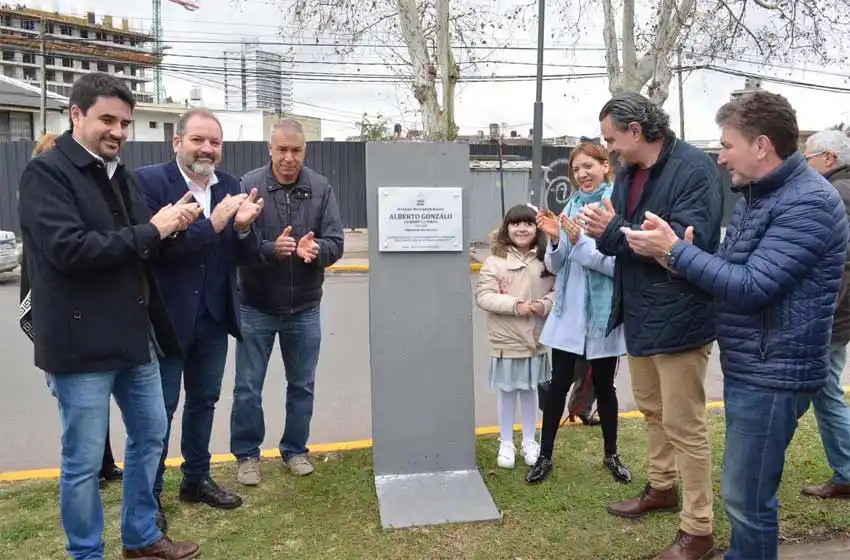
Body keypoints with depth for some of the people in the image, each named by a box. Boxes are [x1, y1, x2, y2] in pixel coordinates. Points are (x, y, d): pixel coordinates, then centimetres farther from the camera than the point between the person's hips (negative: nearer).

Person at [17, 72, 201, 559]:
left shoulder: (122, 175, 13)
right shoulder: (46, 173, -11)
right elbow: (70, 249, -24)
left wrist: (172, 230, -4)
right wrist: (150, 230, -18)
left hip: (134, 333, 8)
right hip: (80, 341, -8)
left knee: (150, 436, 18)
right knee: (84, 460, 5)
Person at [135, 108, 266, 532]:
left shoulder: (229, 186, 5)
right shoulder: (149, 181, -12)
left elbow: (238, 253, 2)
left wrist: (242, 228, -19)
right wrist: (212, 224, -29)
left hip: (213, 317, 6)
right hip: (167, 316, -6)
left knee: (204, 401, 17)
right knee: (160, 408, 7)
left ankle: (196, 479, 34)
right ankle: (149, 494, 23)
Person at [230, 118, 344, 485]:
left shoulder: (321, 189, -4)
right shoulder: (249, 185, -10)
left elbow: (336, 243, -9)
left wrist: (315, 249, -30)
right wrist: (271, 249, -33)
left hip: (304, 308, 2)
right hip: (256, 306, -2)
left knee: (302, 386, 14)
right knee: (248, 387, 8)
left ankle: (295, 450, 32)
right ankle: (246, 454, 26)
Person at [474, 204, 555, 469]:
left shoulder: (546, 259, -1)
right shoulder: (495, 260, -9)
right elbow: (483, 296, -14)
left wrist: (544, 305, -19)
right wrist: (516, 306, -21)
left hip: (536, 339, 2)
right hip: (505, 340, -2)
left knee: (530, 391, 16)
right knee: (507, 392, 11)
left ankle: (529, 442, 33)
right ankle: (506, 443, 27)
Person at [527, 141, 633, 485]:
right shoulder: (571, 207, 6)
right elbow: (555, 266, 6)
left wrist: (580, 243, -25)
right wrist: (555, 240, -13)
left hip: (604, 314, -4)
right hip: (569, 312, 4)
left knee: (604, 386, 12)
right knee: (559, 384, 8)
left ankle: (611, 456, 31)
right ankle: (545, 456, 21)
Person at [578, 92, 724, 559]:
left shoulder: (694, 168, -17)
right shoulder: (627, 173, 9)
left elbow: (691, 241, -27)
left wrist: (614, 231, -26)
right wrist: (602, 227, -13)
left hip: (679, 317, -8)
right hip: (640, 314, 9)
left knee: (683, 424, 0)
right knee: (651, 409, 22)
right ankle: (662, 488, 43)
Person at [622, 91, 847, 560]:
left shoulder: (808, 204, -20)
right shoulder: (755, 194, 12)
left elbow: (751, 287, -26)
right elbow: (731, 268, 10)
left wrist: (675, 249, -20)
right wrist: (675, 256, -8)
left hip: (772, 375, -10)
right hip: (745, 367, 10)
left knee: (747, 498, 1)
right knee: (744, 490, 23)